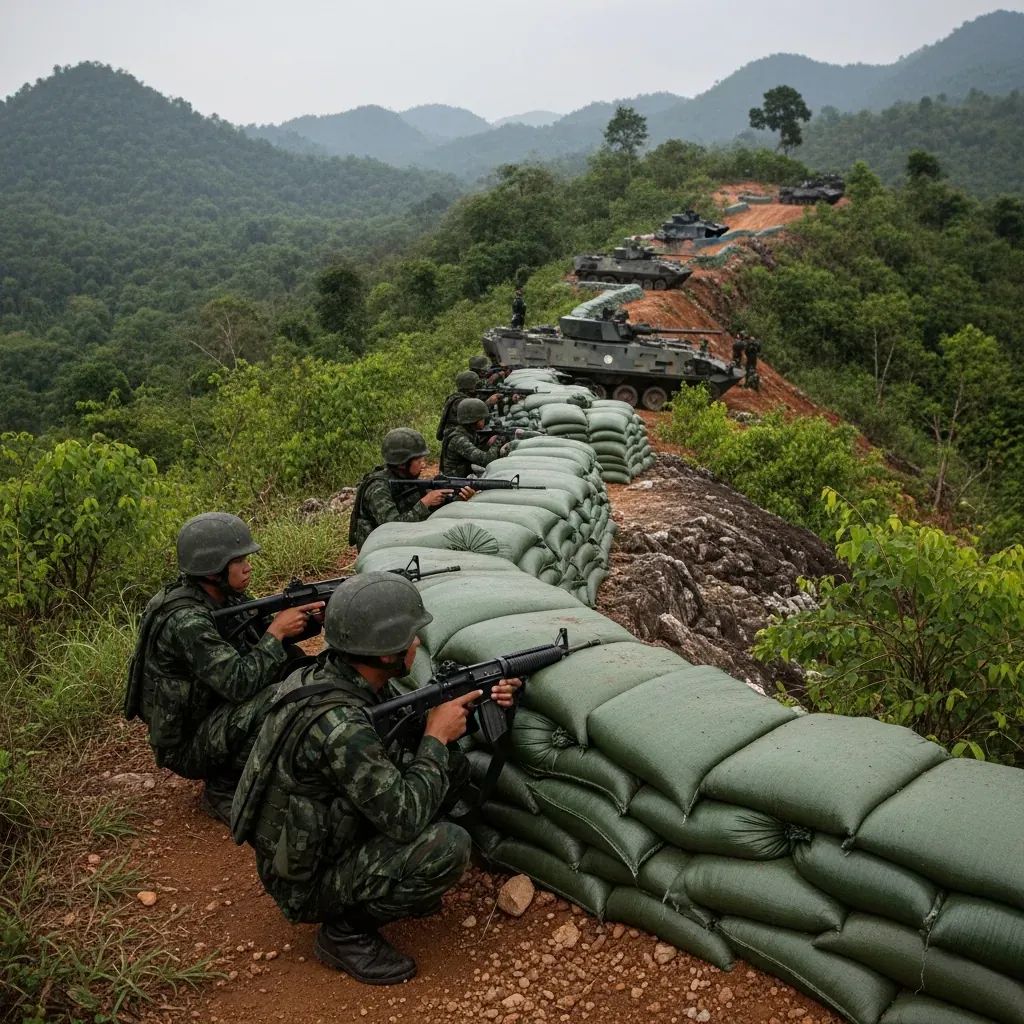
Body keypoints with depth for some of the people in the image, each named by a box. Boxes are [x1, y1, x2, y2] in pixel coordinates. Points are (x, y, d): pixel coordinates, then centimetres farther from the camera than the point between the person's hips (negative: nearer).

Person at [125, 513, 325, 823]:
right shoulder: (185, 620, -29)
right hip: (186, 746, -9)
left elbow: (262, 633, 9)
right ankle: (223, 790, -8)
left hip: (212, 711, 9)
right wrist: (277, 630, -23)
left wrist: (308, 618, -11)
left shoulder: (224, 596, -2)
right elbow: (239, 683, -34)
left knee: (290, 659, -1)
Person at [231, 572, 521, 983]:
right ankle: (346, 931, -4)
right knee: (448, 847, -25)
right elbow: (407, 818, -30)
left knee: (452, 765, 3)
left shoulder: (355, 676, -7)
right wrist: (438, 737, -18)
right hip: (308, 882, -9)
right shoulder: (338, 725, -35)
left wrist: (480, 705, -4)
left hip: (330, 833, 9)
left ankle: (386, 873, 14)